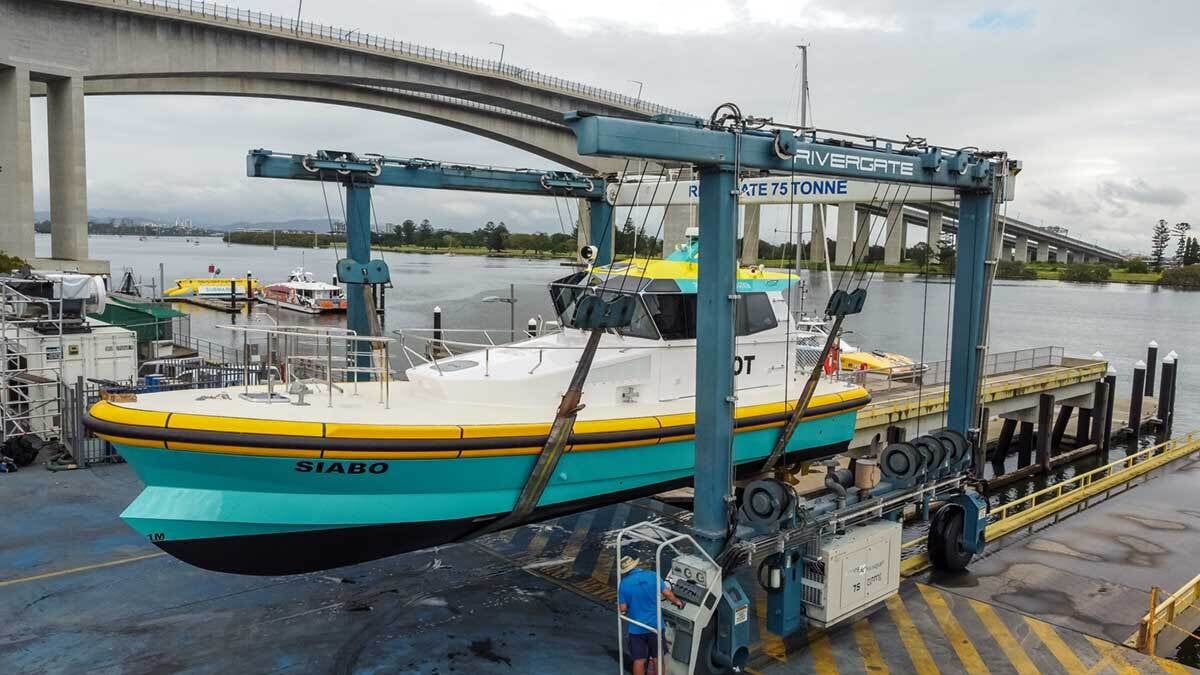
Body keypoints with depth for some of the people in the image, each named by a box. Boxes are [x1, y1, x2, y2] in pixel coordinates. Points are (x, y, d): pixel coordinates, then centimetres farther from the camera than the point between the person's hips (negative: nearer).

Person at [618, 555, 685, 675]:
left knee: (639, 660, 8)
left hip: (636, 628, -1)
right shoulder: (652, 576, -8)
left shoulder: (624, 583, -9)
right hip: (655, 625, 1)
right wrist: (677, 601, 17)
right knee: (657, 658, 16)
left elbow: (623, 609, -7)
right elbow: (667, 594, -3)